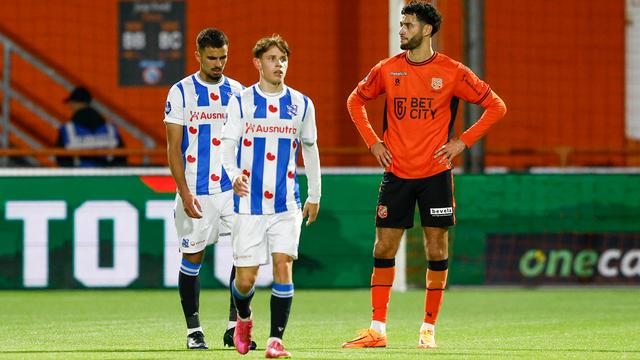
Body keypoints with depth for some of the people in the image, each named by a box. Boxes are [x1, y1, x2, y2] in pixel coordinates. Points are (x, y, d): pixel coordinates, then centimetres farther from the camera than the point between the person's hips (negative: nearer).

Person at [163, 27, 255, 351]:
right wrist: (185, 192, -11)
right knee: (192, 258, 3)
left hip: (233, 190, 2)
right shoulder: (181, 92, -1)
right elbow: (173, 147, -3)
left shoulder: (237, 91, 9)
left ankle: (234, 326, -4)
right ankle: (193, 329, 14)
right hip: (196, 192, -2)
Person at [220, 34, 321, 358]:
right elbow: (227, 145, -3)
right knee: (245, 277, 0)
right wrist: (234, 174, -24)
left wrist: (315, 195, 21)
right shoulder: (242, 102, 1)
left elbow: (310, 149, 18)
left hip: (286, 203, 1)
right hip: (249, 202, -1)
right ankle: (244, 319, 32)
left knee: (283, 264, -14)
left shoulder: (301, 104, 7)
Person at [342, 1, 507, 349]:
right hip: (397, 173, 2)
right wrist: (373, 141, 7)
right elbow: (355, 101, 19)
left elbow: (495, 106, 2)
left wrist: (462, 142, -6)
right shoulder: (387, 70, 3)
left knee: (437, 249, 0)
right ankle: (377, 330, 4)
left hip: (435, 173, -2)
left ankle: (428, 328, 11)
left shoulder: (452, 72, -4)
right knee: (383, 248, 0)